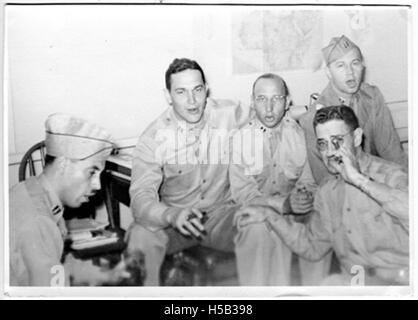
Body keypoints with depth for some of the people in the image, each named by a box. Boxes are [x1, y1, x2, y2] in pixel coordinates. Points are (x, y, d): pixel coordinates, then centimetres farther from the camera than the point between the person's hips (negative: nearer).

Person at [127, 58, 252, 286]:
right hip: (173, 219, 0)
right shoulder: (152, 138, -10)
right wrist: (172, 215, -39)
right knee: (141, 235, -30)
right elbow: (141, 196, -18)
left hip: (223, 212, 1)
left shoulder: (231, 115, -6)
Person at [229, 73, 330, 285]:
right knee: (261, 228, -33)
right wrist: (283, 204, -25)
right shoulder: (240, 138, -7)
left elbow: (309, 181, 5)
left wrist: (306, 196, -20)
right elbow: (241, 192, -12)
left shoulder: (299, 133, 2)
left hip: (295, 211, 3)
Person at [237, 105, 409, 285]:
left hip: (398, 279, -5)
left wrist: (359, 179, -26)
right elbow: (313, 246, 19)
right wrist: (270, 216, 10)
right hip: (352, 280, 5)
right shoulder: (326, 192, 10)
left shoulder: (388, 174, -11)